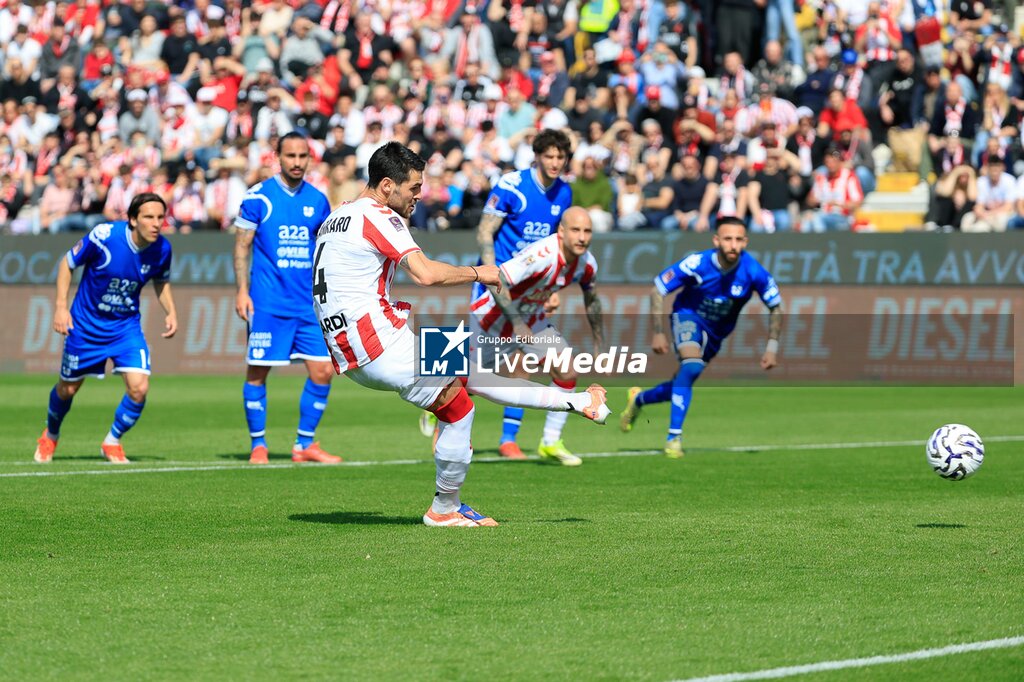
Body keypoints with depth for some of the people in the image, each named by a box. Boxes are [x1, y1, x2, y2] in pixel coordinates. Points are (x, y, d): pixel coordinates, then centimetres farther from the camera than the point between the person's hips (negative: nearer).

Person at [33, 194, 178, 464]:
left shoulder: (162, 249, -13)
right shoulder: (104, 236, -26)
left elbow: (161, 281, 9)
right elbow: (67, 264, -11)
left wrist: (170, 311, -7)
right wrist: (61, 306, -17)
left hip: (126, 325, 2)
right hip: (86, 324, -2)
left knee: (139, 389, -15)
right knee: (67, 389, 13)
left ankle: (112, 442, 11)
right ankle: (50, 436, 44)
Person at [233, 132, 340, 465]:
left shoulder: (317, 200, 9)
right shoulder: (258, 196, -3)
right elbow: (242, 246, -1)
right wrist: (242, 291, -8)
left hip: (309, 305, 4)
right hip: (268, 305, -4)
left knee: (323, 372, -1)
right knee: (257, 373, -1)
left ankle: (304, 444, 10)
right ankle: (258, 444, 11)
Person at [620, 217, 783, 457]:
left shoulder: (753, 271, -26)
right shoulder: (696, 264, -29)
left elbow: (775, 307, -10)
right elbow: (658, 290, -17)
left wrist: (772, 347, -14)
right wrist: (658, 333, -20)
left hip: (716, 332, 4)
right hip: (689, 316, -4)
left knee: (681, 385, 12)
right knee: (692, 366, -31)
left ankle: (638, 399, 43)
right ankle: (674, 437, -24)